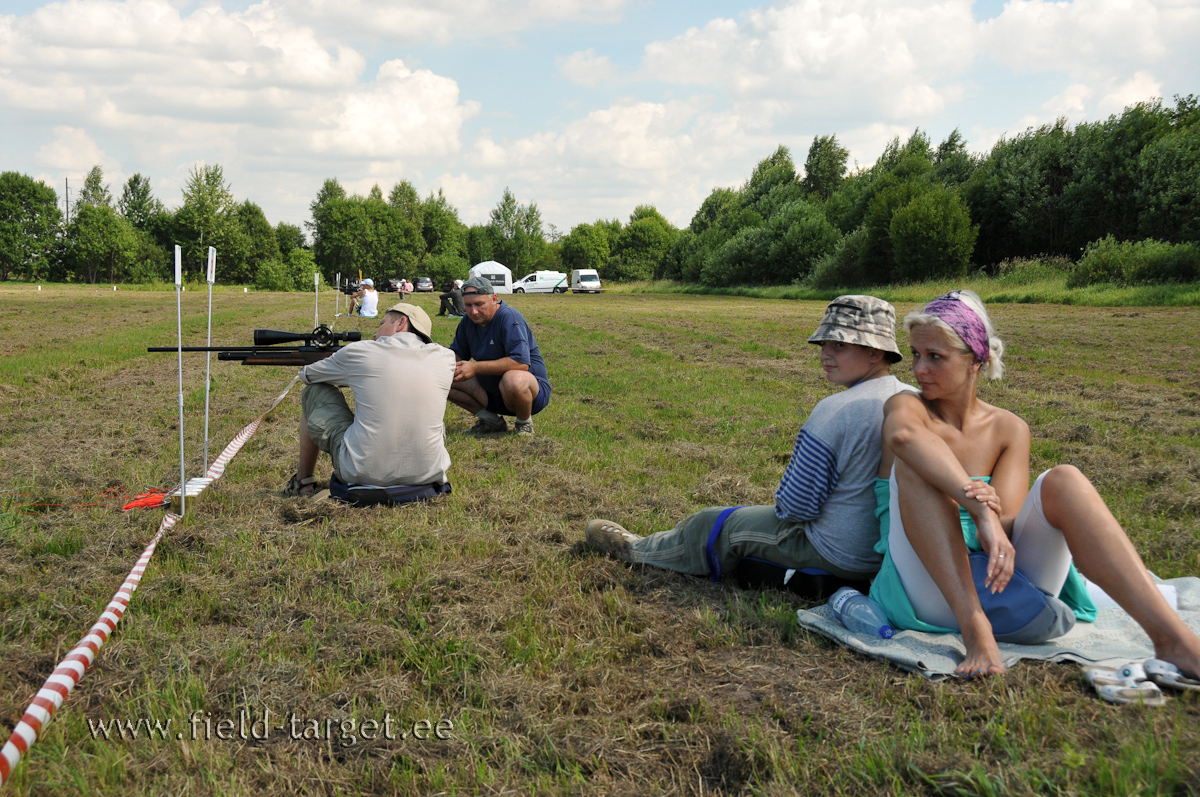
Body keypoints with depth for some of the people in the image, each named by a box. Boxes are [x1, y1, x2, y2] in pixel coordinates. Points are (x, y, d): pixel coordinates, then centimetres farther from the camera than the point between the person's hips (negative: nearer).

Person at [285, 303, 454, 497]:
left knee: (314, 392, 17)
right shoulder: (446, 359, 3)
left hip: (363, 474, -2)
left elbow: (306, 375, 17)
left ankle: (303, 480, 29)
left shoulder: (359, 352, -3)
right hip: (427, 475, 3)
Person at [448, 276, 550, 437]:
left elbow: (521, 362, -33)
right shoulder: (469, 321, 2)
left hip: (531, 389, -7)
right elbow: (457, 353, 11)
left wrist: (475, 367, -33)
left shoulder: (508, 317, -21)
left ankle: (525, 424, -9)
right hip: (491, 392, 7)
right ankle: (492, 421, 6)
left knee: (512, 379, -42)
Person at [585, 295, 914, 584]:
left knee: (716, 525, 13)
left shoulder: (835, 412, -26)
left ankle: (637, 551, 37)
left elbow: (796, 505, -22)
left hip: (839, 558, -7)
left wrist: (784, 505, 3)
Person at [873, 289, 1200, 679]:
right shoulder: (907, 406, 0)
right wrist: (980, 512, -41)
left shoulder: (1009, 430, 10)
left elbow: (1005, 525, -6)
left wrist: (993, 518, -31)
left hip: (1004, 586, 3)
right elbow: (902, 434, -29)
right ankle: (974, 630, -37)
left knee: (1063, 480, -22)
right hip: (933, 596, -2)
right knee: (913, 465, -26)